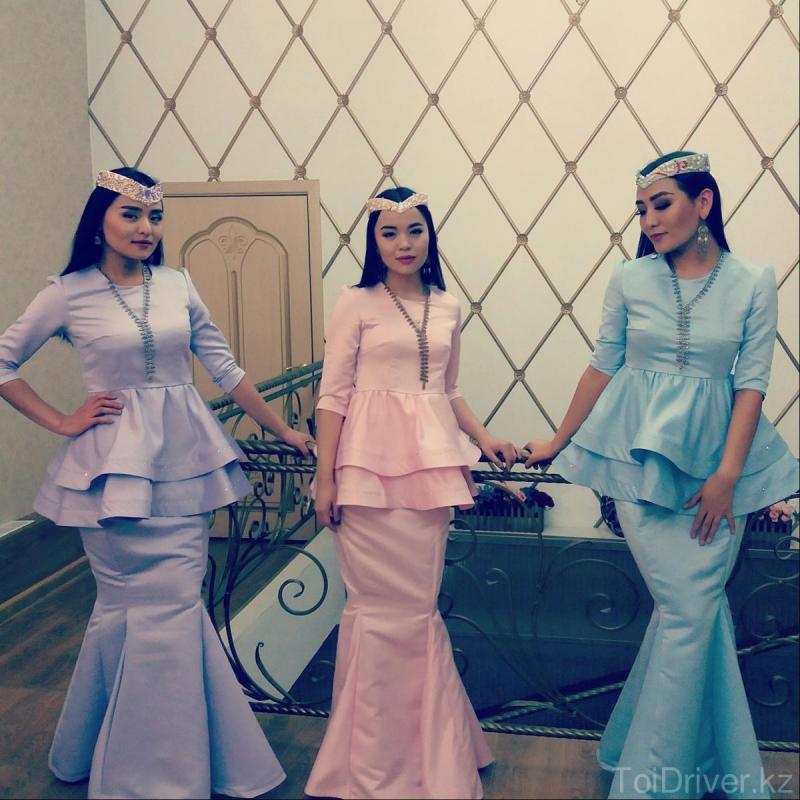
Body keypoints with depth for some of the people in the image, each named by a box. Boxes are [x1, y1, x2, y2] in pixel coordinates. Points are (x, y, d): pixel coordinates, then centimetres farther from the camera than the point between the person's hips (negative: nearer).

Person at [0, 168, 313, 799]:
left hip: (183, 459, 4)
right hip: (117, 464, -4)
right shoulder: (69, 294, -3)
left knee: (173, 604, 8)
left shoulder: (178, 284, 6)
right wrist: (61, 422, -2)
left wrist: (282, 429, 12)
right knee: (159, 606, -2)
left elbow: (224, 366, 10)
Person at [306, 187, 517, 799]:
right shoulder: (357, 303, 0)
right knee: (381, 607, 0)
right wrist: (325, 479, -7)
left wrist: (483, 438, 6)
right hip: (370, 468, -4)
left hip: (431, 466, 4)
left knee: (419, 605, 7)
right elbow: (334, 393, -3)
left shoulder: (448, 308, 12)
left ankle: (423, 747, 25)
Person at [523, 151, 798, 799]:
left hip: (714, 455, 1)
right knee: (692, 609, -4)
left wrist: (726, 473, -9)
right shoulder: (630, 280, 2)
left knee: (697, 606, 4)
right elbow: (604, 365, 9)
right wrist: (558, 441, 13)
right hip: (642, 455, -1)